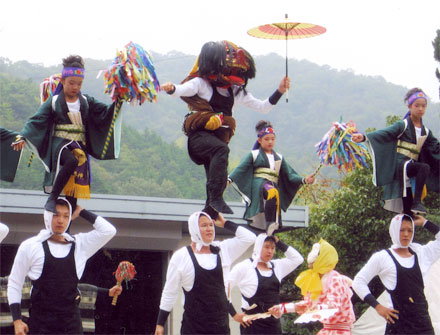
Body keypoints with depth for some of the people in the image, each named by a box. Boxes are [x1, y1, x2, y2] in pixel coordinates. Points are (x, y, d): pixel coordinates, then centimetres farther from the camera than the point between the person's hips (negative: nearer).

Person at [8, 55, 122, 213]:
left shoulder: (87, 102, 11)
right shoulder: (54, 102, 2)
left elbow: (105, 113, 7)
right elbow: (37, 120, -4)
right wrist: (23, 137, -18)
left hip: (80, 146, 4)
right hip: (60, 142, -4)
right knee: (72, 160, -37)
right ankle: (52, 198, -31)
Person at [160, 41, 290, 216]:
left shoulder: (236, 91, 16)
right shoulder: (201, 83, -2)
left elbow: (262, 107, 22)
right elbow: (182, 90, -20)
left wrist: (279, 92, 10)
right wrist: (171, 88, -42)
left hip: (219, 137, 7)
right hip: (199, 135, -7)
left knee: (217, 180, 4)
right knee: (221, 149, -35)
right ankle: (216, 199, -42)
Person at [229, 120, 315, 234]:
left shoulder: (279, 158, 24)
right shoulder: (254, 154, 14)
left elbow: (289, 174, 19)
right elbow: (240, 168, 4)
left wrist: (304, 180, 3)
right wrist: (229, 179, -12)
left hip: (274, 185, 5)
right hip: (259, 184, -5)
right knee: (273, 193, -37)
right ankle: (270, 225, -49)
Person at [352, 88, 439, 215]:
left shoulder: (425, 132, 15)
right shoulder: (403, 126, -3)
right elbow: (384, 133, -15)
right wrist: (364, 137, -30)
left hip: (411, 166, 6)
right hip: (400, 164, -6)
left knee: (408, 209, 1)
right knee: (424, 167, -33)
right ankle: (417, 202, -36)